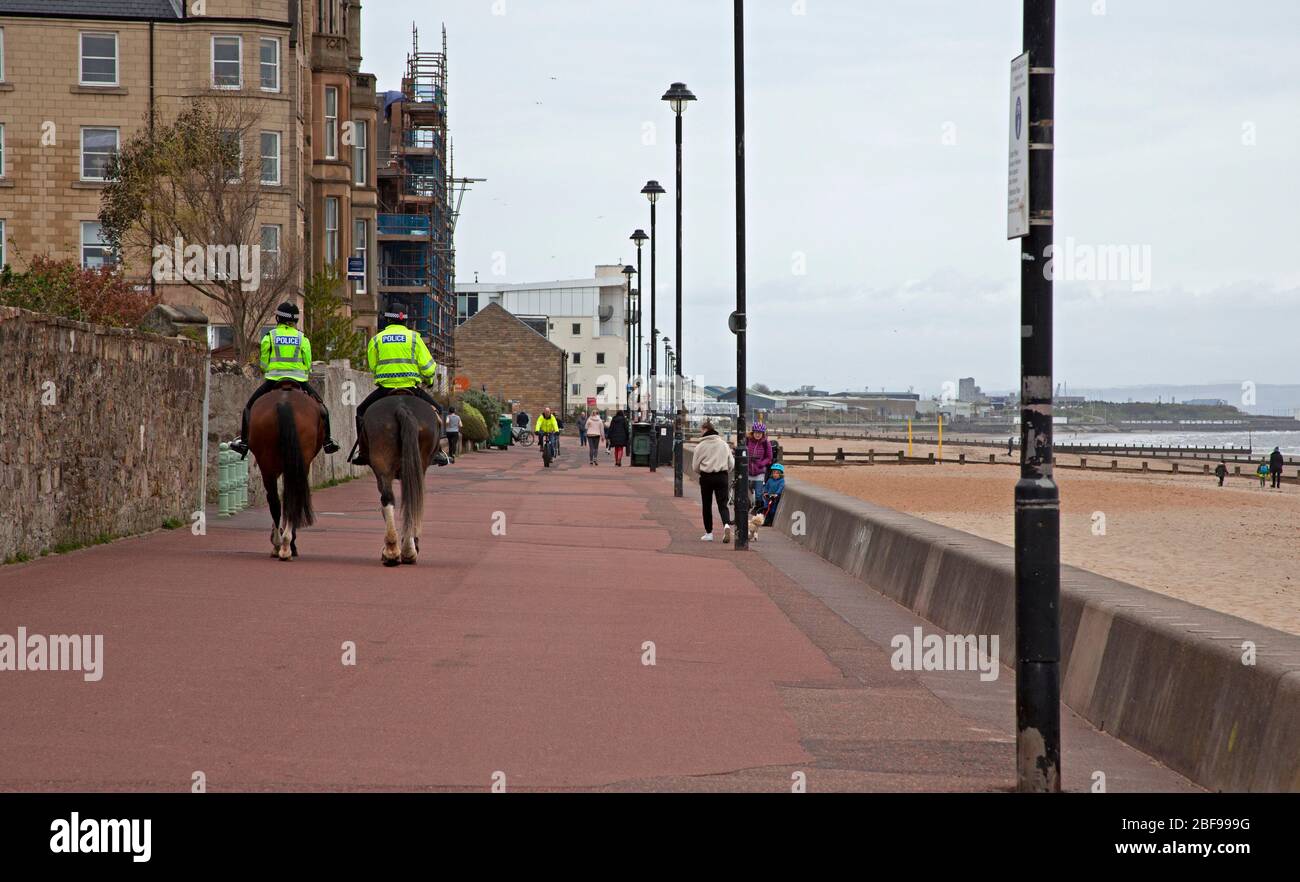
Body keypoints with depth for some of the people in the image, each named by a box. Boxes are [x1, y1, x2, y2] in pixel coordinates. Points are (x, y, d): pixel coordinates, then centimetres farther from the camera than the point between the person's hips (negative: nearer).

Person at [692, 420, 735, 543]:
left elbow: (695, 467, 0)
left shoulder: (701, 446, -5)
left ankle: (709, 533, 15)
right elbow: (731, 464, 9)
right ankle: (727, 524, -25)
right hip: (722, 477, 2)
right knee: (723, 504, 2)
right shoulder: (723, 444, 5)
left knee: (707, 505, 11)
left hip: (706, 477, -2)